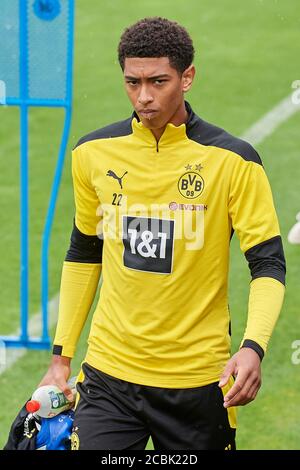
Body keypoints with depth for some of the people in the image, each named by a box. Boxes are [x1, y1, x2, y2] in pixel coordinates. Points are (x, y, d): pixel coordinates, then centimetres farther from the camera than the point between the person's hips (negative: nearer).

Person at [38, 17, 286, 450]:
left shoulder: (233, 161, -8)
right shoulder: (92, 153, 3)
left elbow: (269, 265, -8)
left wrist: (253, 347, -25)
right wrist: (62, 355, 12)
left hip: (199, 382, -2)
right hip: (108, 375, 2)